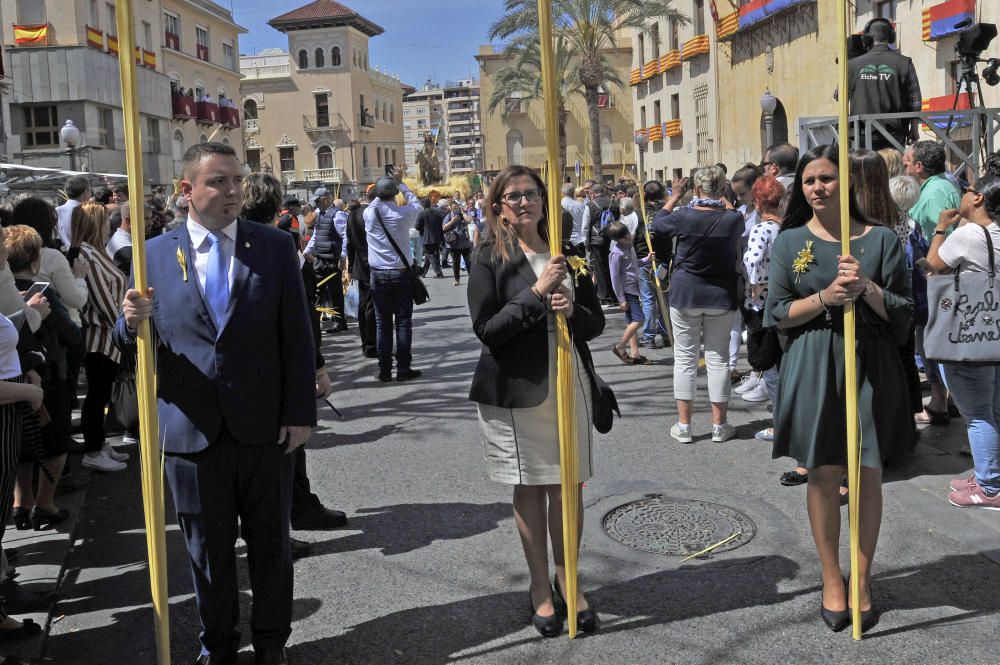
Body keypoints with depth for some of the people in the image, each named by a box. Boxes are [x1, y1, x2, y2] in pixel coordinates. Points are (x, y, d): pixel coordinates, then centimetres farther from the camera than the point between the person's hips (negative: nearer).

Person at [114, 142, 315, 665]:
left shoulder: (275, 246, 0)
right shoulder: (155, 254, 1)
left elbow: (297, 337, -1)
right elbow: (130, 343, 6)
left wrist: (300, 413, -6)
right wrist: (132, 321, -17)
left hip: (265, 428, 0)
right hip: (192, 431, 1)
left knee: (270, 544, 14)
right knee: (208, 549, 15)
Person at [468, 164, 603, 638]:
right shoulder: (491, 258, -4)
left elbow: (596, 323, 8)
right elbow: (486, 329, -13)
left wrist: (572, 311, -13)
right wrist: (537, 293, -18)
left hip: (570, 383, 3)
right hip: (518, 389, -3)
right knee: (530, 488, 8)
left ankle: (566, 580, 24)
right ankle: (540, 587, 23)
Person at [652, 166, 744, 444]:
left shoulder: (683, 216, -12)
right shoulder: (733, 219, -8)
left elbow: (658, 223, 8)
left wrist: (674, 197, 20)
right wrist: (721, 201, 22)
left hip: (685, 295, -1)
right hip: (721, 297, 1)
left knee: (685, 358, 7)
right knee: (718, 358, 8)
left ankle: (683, 425, 10)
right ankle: (719, 425, 13)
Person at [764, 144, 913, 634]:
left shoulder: (880, 239, 3)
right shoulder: (790, 241, 4)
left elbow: (904, 313, 1)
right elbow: (777, 314, 0)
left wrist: (868, 289, -17)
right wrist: (825, 298, -15)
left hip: (872, 364, 0)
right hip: (814, 367, 0)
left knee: (868, 474, 5)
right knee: (823, 474, 4)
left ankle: (861, 581, 21)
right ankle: (832, 579, 20)